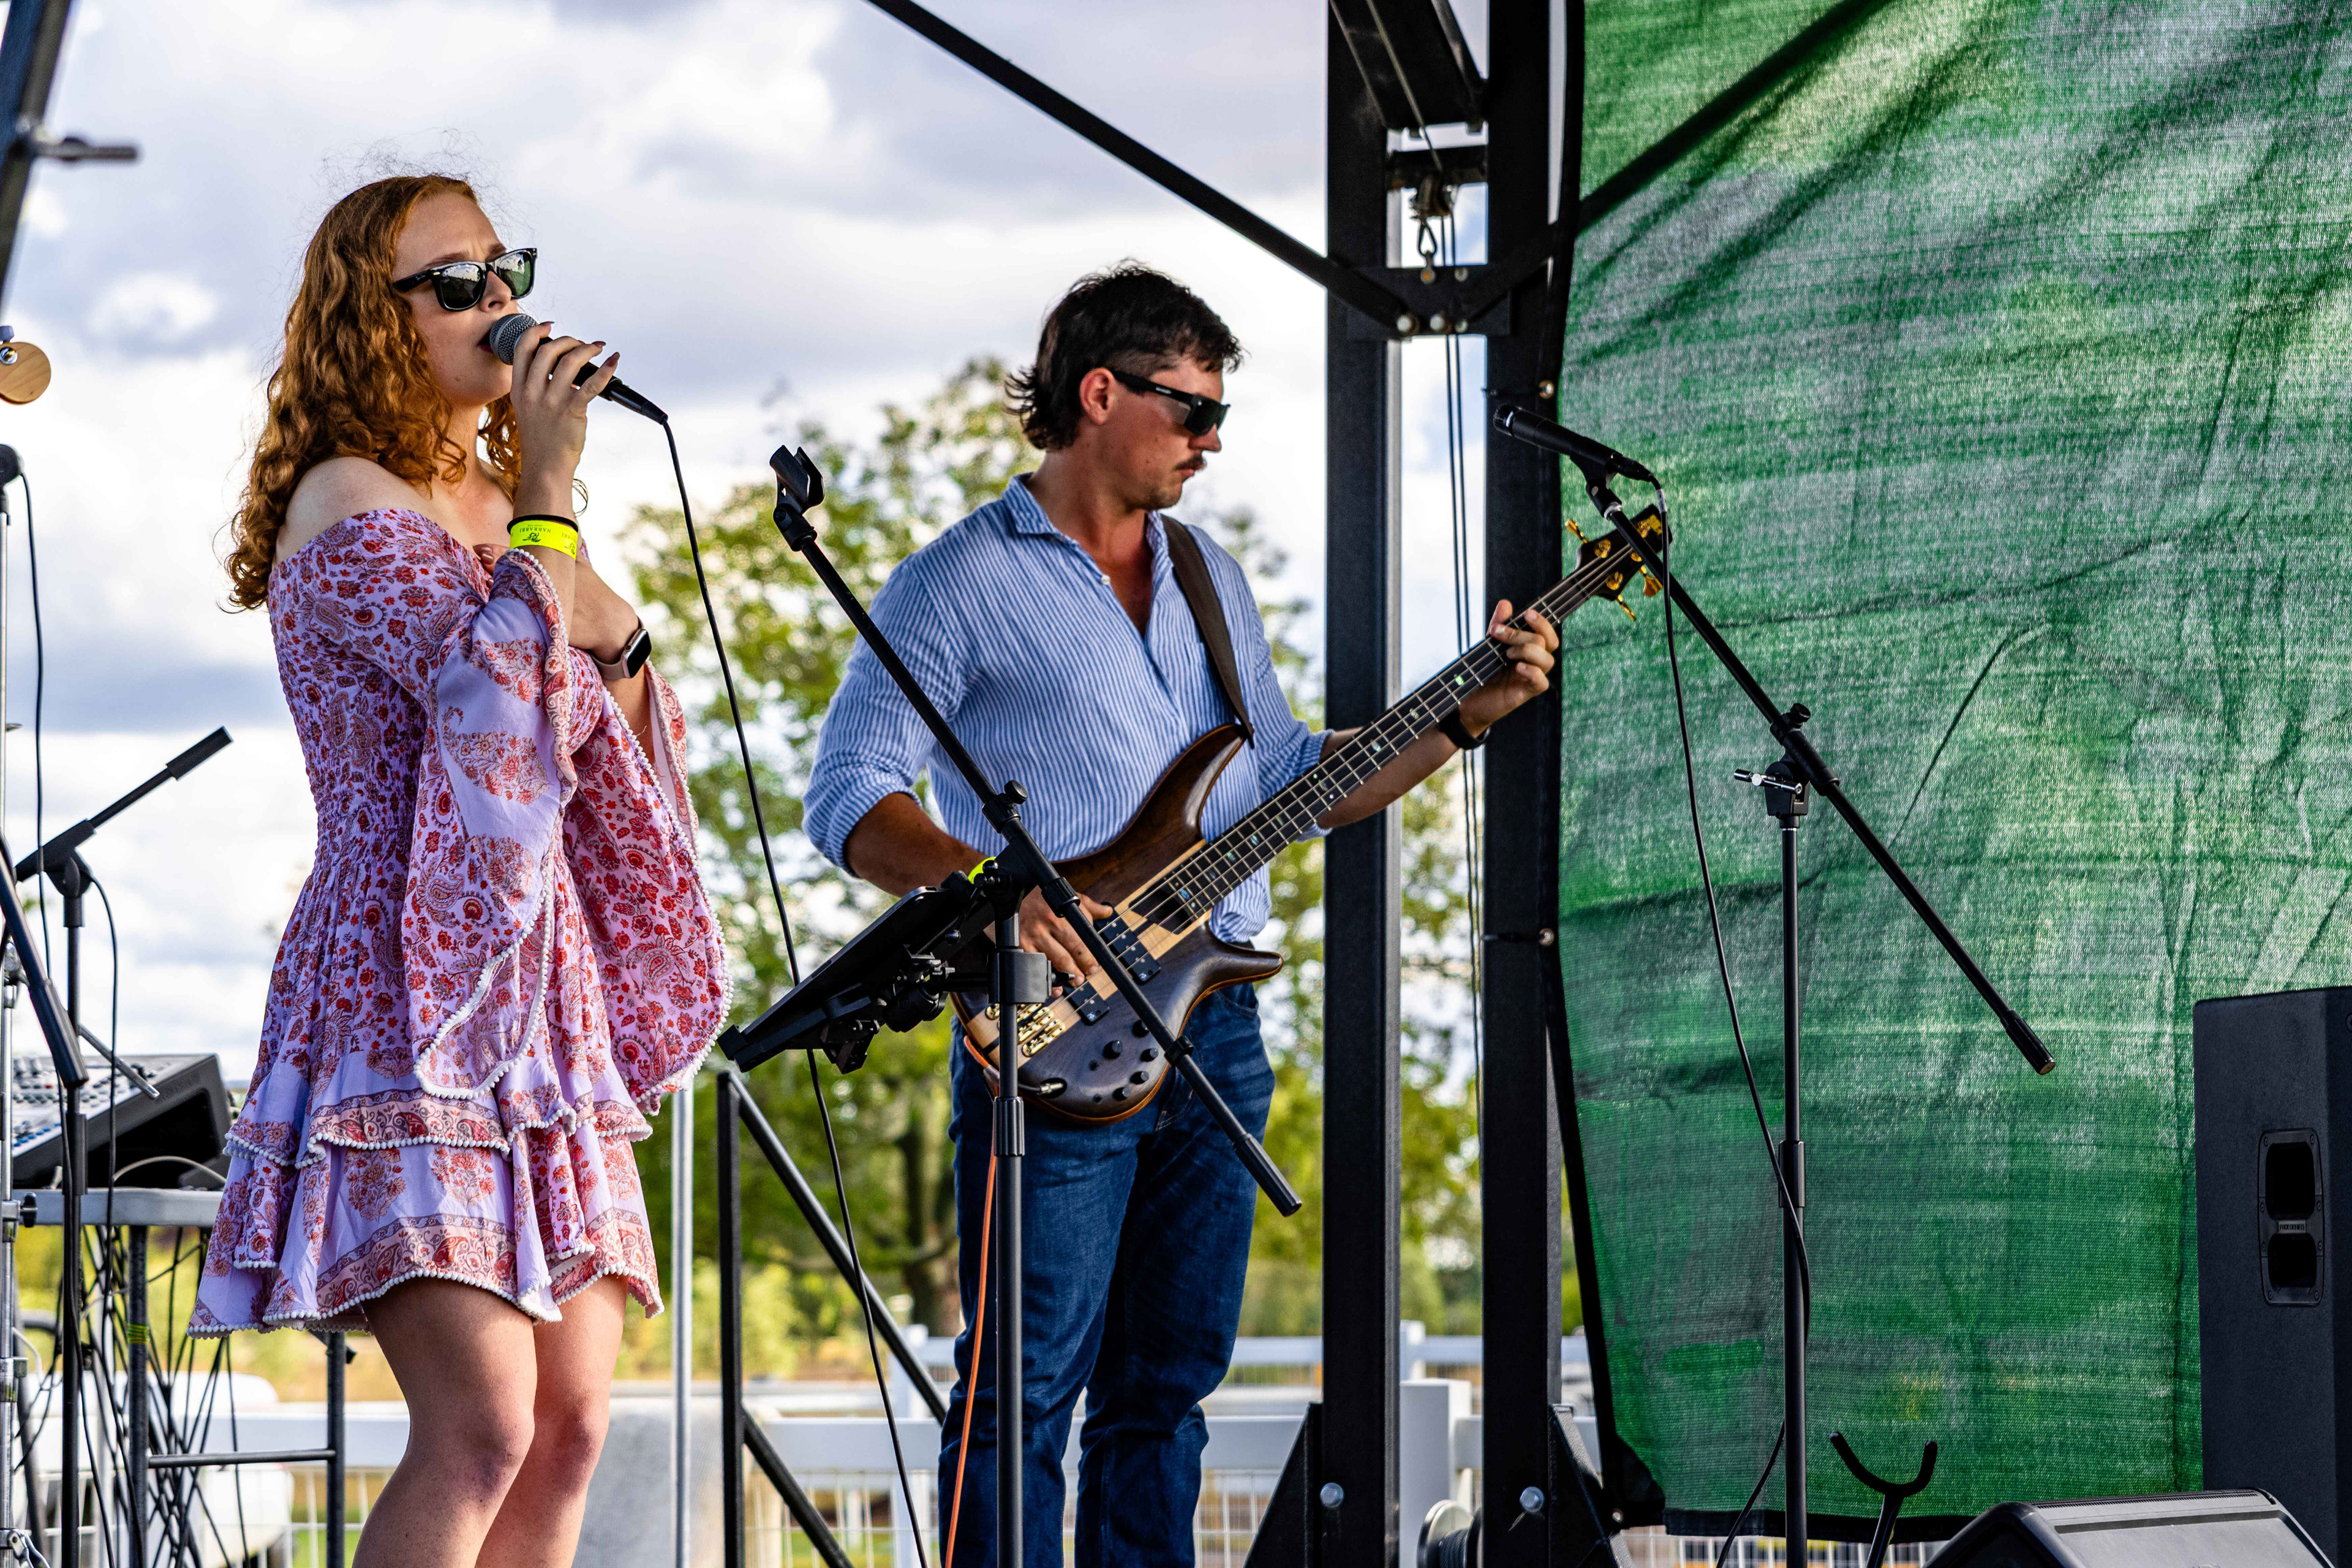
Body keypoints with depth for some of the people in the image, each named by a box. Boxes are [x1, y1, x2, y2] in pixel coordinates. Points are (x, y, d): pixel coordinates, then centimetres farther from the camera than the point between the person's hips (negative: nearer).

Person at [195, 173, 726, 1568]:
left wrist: (616, 640, 4)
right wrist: (548, 496, -17)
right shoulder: (347, 509, -7)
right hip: (409, 998, -9)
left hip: (539, 997, 9)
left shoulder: (501, 512, 19)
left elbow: (620, 768, 22)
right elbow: (501, 704, -22)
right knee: (483, 1427, -18)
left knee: (572, 1426, 3)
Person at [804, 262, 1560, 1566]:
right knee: (1024, 1392, -8)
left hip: (1213, 1030, 7)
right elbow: (848, 795, -9)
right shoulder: (961, 582, -3)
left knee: (1165, 1385, 9)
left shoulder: (1210, 578, 19)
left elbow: (1282, 778, 21)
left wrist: (1468, 714, 10)